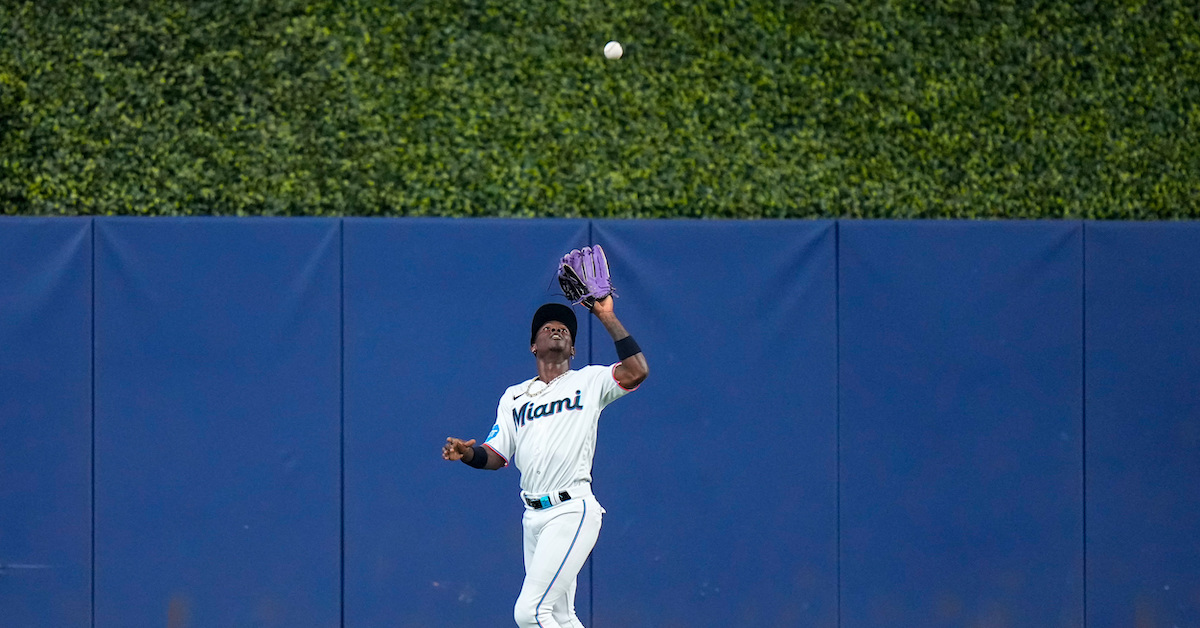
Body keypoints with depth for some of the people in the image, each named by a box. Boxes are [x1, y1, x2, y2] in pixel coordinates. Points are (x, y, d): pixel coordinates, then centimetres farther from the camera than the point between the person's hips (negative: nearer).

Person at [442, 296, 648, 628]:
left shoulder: (589, 382, 6)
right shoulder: (513, 397, 19)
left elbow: (636, 371, -11)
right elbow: (497, 456, 15)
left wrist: (607, 318, -9)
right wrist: (468, 453, -8)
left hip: (572, 511, -6)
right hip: (534, 515, 6)